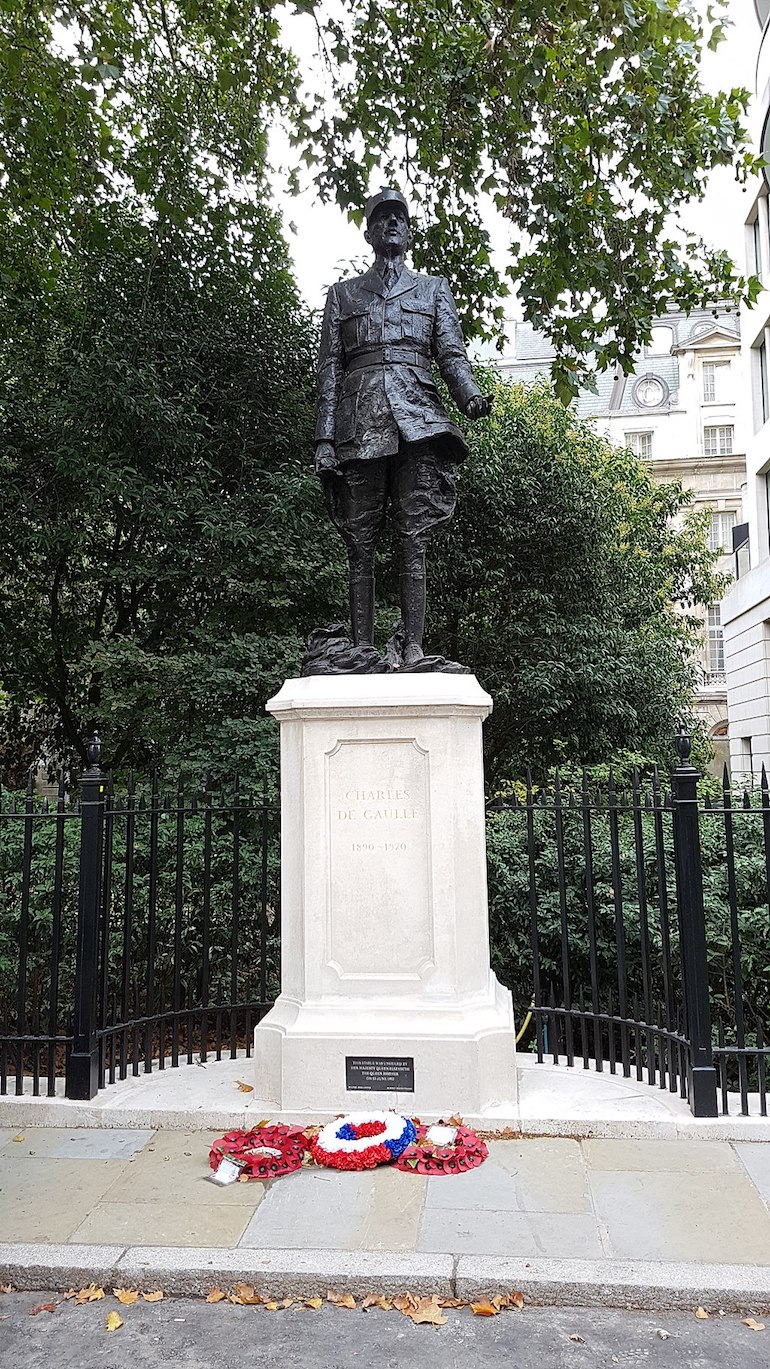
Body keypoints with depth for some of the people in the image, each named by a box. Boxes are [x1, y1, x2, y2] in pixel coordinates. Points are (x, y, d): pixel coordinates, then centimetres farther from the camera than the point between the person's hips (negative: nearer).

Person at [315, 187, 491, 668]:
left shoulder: (434, 288, 23)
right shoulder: (343, 293, 22)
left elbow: (452, 354, 12)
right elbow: (329, 369, 13)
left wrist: (471, 394, -12)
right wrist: (325, 440, 1)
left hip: (417, 420, 0)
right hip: (360, 424, 1)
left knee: (414, 540, -10)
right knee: (361, 543, -3)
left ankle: (413, 651, -11)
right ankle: (362, 653, 0)